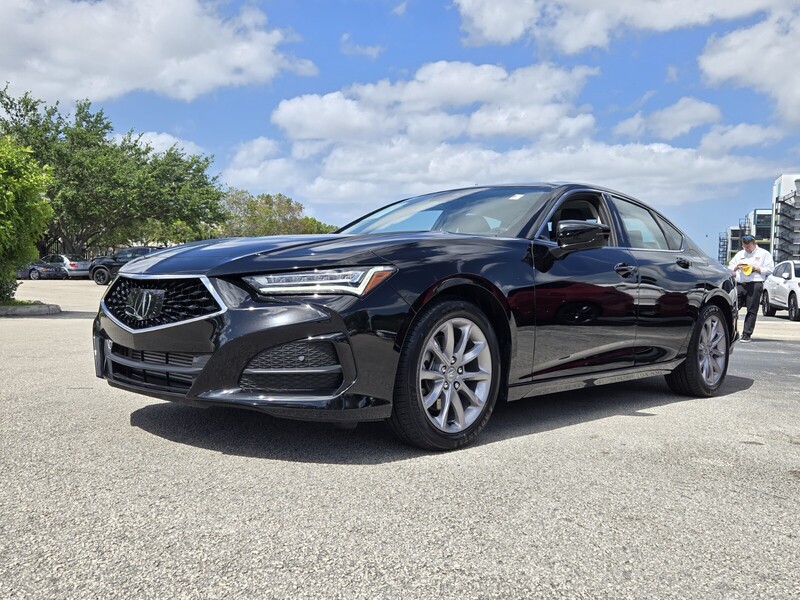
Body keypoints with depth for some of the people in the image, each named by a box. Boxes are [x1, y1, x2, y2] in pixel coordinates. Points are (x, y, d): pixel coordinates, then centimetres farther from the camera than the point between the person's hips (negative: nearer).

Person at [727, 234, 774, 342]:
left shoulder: (764, 254, 9)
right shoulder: (739, 254, 22)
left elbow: (770, 269, 2)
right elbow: (730, 268, 20)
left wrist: (756, 268, -9)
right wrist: (736, 267, -1)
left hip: (755, 284, -3)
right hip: (740, 284, 4)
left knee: (752, 311, -3)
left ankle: (746, 335, 0)